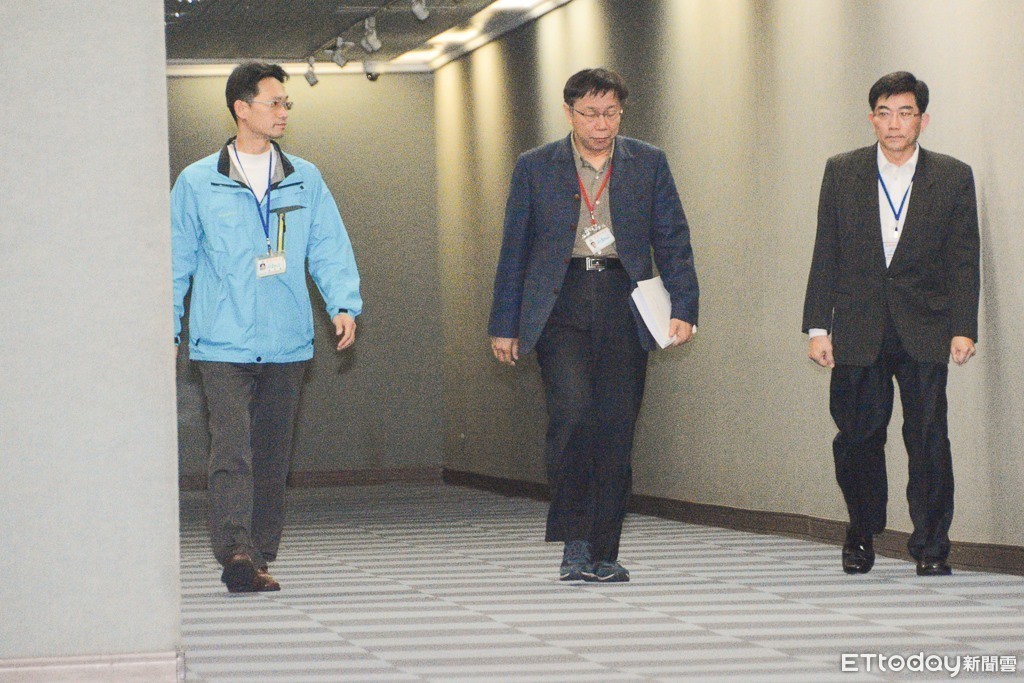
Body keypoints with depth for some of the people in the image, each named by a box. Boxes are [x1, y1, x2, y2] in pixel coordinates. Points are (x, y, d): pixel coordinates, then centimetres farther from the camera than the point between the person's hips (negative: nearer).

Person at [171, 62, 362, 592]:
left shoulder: (305, 180, 11)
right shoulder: (197, 183, 4)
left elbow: (330, 249, 10)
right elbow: (176, 260, 8)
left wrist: (344, 305, -6)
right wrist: (167, 328, 5)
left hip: (287, 344, 3)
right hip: (222, 344, -3)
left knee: (272, 455, 8)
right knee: (231, 450, -17)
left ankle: (260, 558, 15)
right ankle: (235, 552, -26)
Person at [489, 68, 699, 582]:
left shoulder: (648, 164, 10)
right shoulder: (535, 168, 8)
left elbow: (673, 242, 9)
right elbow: (514, 251, 10)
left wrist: (683, 308, -3)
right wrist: (504, 325, 7)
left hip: (624, 307, 2)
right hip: (560, 305, -2)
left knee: (616, 429, 0)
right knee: (572, 406, -22)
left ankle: (602, 553, 10)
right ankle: (574, 542, -14)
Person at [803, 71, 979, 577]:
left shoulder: (953, 178, 3)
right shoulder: (842, 173, 5)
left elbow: (964, 259, 2)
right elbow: (826, 254, 6)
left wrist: (963, 327, -7)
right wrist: (818, 326, 1)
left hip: (924, 331, -1)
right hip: (857, 330, 1)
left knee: (928, 436, -5)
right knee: (856, 436, 4)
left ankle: (931, 546, 4)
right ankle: (861, 535, 24)